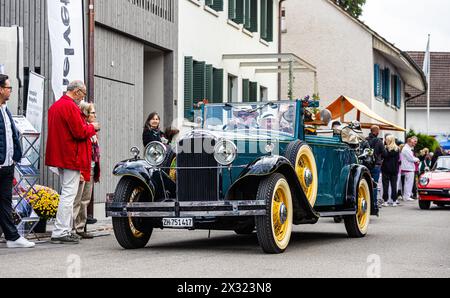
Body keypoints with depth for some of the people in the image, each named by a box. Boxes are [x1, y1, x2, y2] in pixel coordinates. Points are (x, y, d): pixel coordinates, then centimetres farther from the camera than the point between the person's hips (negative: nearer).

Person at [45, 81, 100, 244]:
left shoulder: (55, 106, 15)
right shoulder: (70, 106, -16)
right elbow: (80, 132, -20)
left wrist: (87, 127, 14)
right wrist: (92, 127, -2)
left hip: (60, 156, 10)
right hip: (72, 157, -10)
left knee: (67, 193, 16)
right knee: (69, 194, -8)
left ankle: (66, 230, 19)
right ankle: (60, 232, -9)